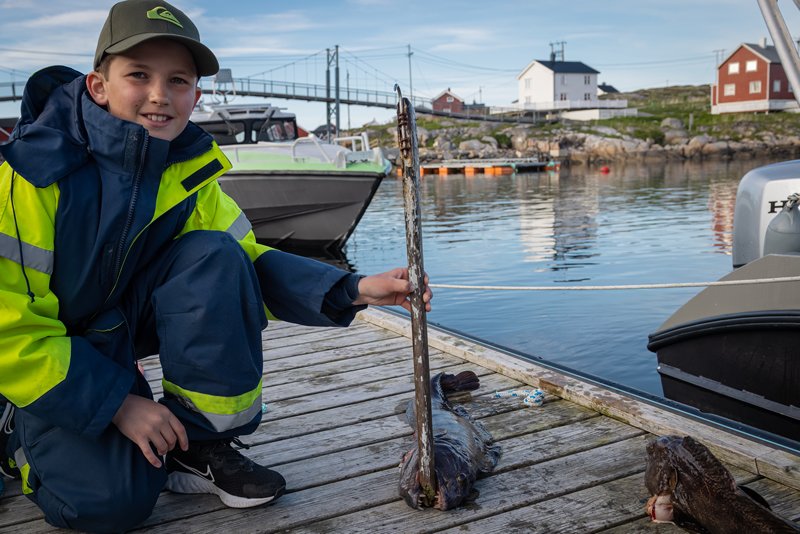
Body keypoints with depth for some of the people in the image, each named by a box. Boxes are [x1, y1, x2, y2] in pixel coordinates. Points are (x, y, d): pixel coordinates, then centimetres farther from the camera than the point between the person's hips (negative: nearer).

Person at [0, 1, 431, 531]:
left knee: (214, 256, -23)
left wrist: (354, 290, -26)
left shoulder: (189, 169, -8)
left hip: (124, 322, 5)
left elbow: (247, 264, -11)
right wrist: (119, 403, -24)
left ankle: (199, 443, -12)